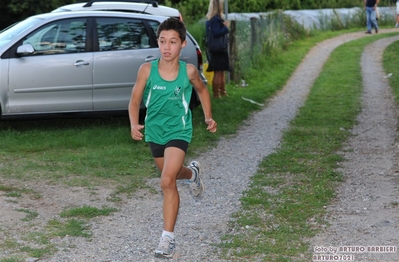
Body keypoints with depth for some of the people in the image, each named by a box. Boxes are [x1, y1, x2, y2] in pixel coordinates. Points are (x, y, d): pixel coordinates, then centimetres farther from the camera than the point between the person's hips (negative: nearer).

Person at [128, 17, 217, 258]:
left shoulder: (188, 71, -16)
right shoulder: (147, 69, -16)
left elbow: (202, 90, 6)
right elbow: (135, 101, -8)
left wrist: (209, 117, 0)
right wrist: (134, 124, -25)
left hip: (179, 132, -3)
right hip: (155, 131, 3)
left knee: (168, 181, -17)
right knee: (171, 174, 25)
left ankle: (168, 237, -9)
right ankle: (192, 173, 62)